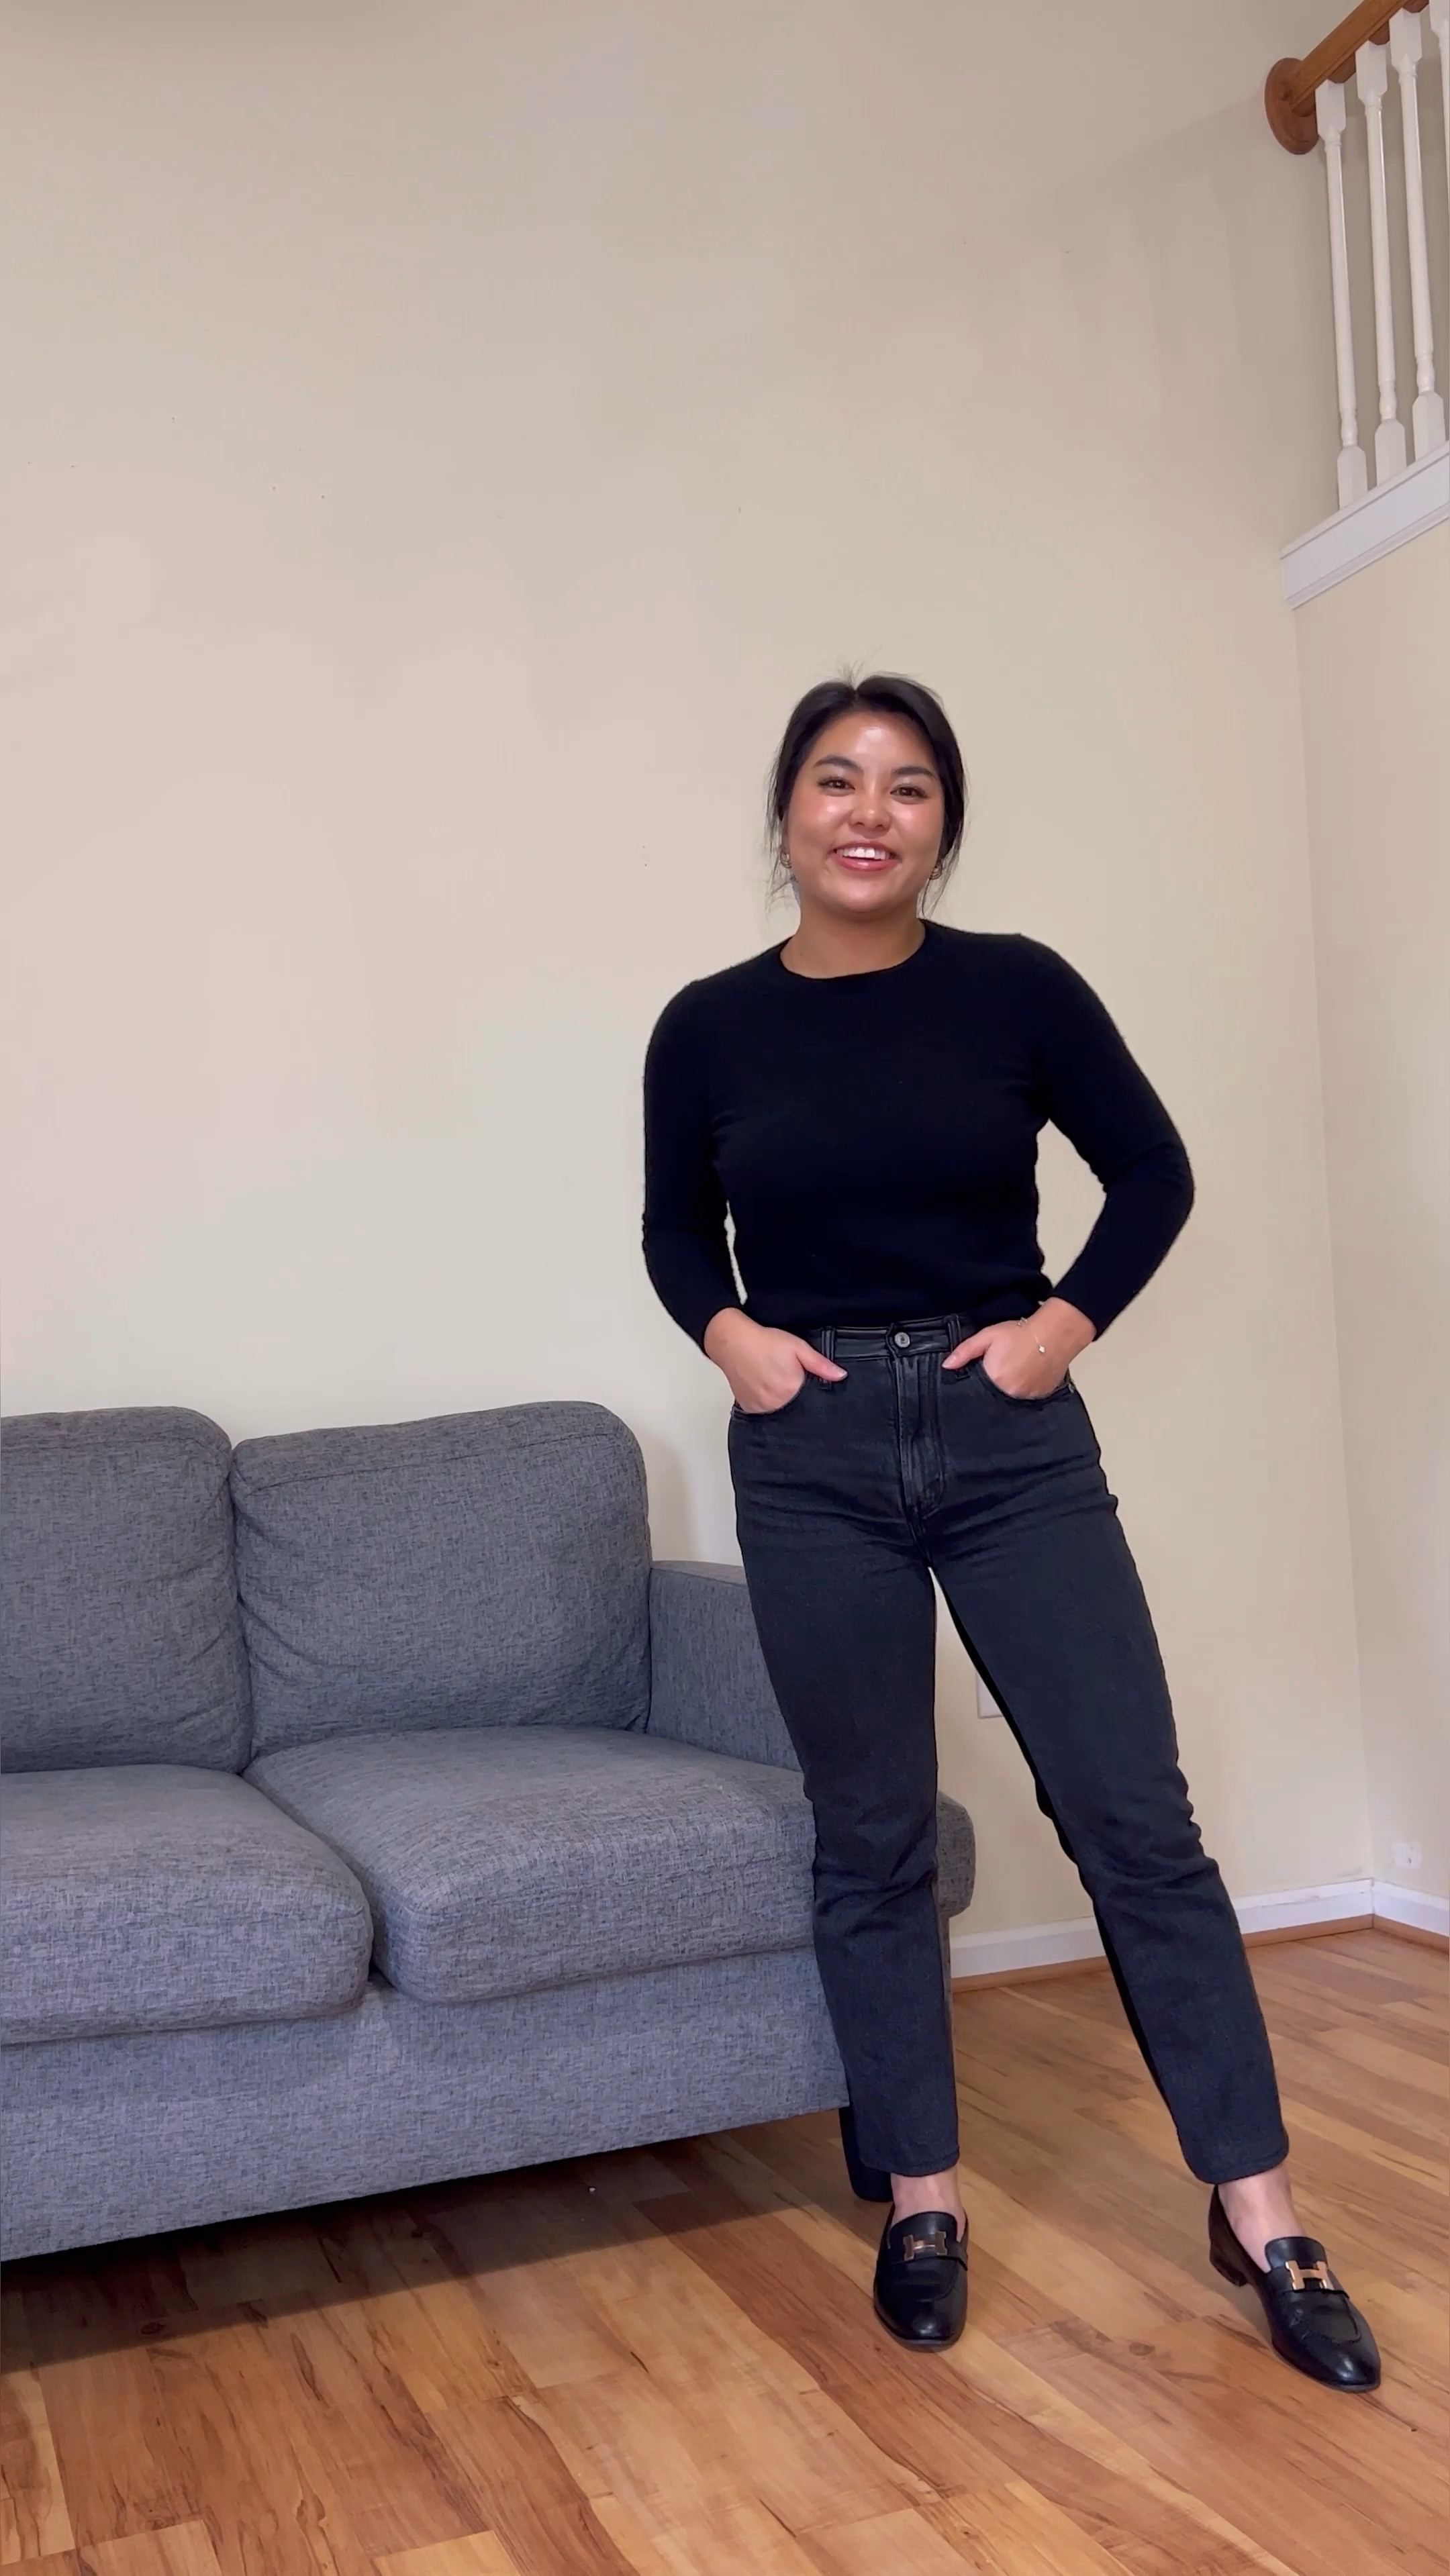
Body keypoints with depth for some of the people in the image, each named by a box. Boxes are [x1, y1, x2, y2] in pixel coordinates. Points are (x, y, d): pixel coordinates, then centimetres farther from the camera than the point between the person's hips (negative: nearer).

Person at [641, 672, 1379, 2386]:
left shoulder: (1015, 989, -2)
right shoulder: (710, 1027, 1)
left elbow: (1153, 1174, 9)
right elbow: (674, 1229, 15)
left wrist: (1067, 1320, -4)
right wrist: (727, 1332, -4)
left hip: (1010, 1439, 0)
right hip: (813, 1461, 1)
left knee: (1136, 1818, 1)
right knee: (872, 1842, 8)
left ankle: (1258, 2213, 16)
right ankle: (920, 2197, 25)